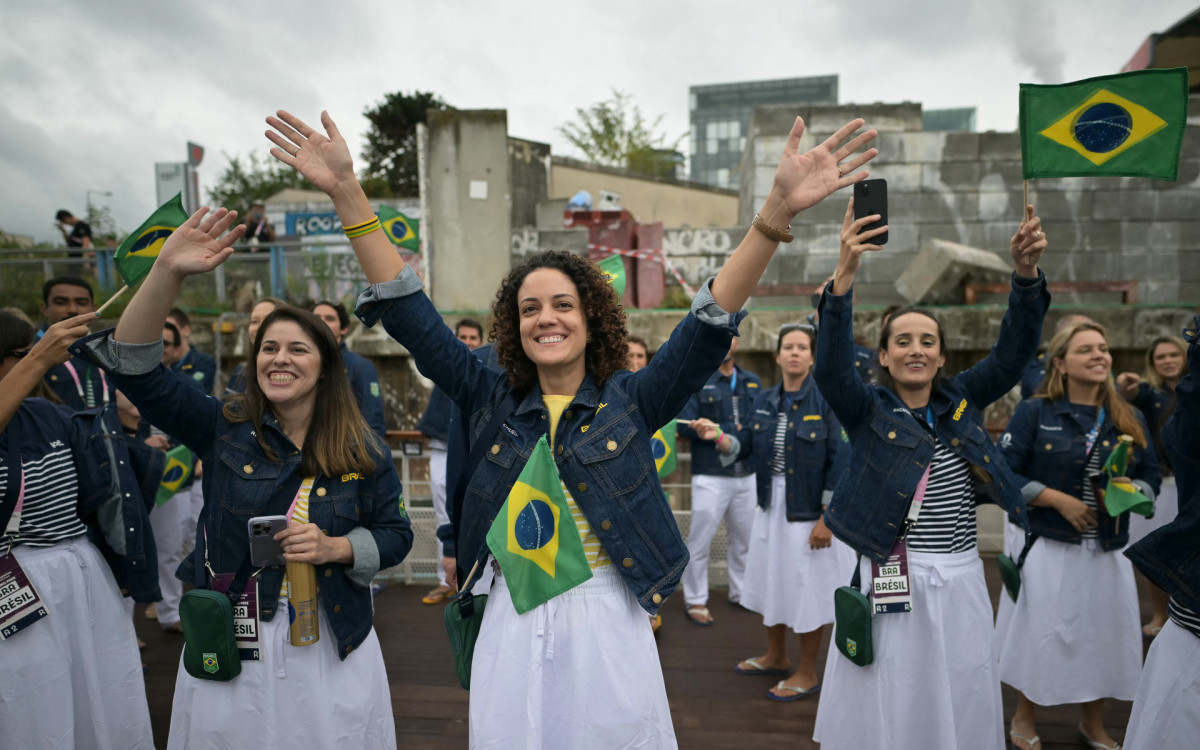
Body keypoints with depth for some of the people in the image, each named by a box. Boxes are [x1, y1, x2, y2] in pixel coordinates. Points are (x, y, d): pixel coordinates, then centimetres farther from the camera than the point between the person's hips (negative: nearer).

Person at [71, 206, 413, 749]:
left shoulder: (363, 453, -4)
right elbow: (134, 366, -14)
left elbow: (395, 535, 2)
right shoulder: (223, 429, -5)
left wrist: (336, 548, -17)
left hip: (331, 648, 0)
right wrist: (168, 273, -26)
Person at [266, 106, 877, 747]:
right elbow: (411, 318, -4)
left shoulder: (630, 400, -5)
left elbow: (710, 326, -16)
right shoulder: (492, 401, 0)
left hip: (605, 621, -1)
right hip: (512, 622, 2)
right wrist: (347, 194, -11)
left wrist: (778, 210, -28)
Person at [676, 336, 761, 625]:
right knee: (700, 541, 1)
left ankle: (741, 593, 33)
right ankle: (695, 600, 17)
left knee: (744, 539, 14)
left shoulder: (752, 382, 12)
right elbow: (685, 426, -11)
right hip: (710, 475, -4)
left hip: (746, 474, 5)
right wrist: (732, 430, -13)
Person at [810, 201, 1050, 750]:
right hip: (894, 580, -4)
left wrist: (1026, 274, -20)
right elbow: (831, 365, -23)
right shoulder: (867, 410, -5)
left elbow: (1013, 352, -4)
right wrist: (845, 276, -37)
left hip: (962, 581, 4)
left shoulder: (961, 401, 6)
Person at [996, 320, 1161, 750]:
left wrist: (1129, 490, -11)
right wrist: (1060, 499, -17)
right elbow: (1004, 472, -9)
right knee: (1039, 632, 4)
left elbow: (1151, 477, 12)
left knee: (1103, 632, 14)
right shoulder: (1035, 413, -6)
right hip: (1047, 548, -4)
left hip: (1106, 550, 4)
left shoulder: (1130, 420, 6)